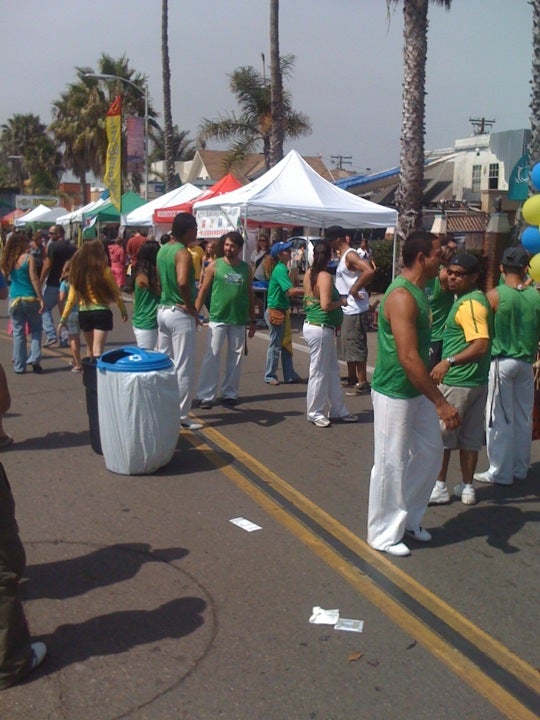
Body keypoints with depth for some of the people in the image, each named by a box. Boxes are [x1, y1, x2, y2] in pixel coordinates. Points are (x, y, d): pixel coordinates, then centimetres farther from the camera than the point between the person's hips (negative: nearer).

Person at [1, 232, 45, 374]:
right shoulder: (28, 258, -9)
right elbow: (34, 279, -13)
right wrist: (41, 298, -11)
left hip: (14, 299, 4)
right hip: (30, 298, -4)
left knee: (18, 332, 10)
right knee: (36, 329, 12)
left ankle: (19, 366, 12)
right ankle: (34, 358, -2)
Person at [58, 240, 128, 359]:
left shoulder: (77, 271, 1)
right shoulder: (105, 270, -7)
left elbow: (71, 297, 0)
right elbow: (116, 294, 1)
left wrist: (63, 318, 7)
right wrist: (123, 311, 16)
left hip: (84, 313, 4)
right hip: (101, 312, -4)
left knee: (90, 349, 21)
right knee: (98, 351, -6)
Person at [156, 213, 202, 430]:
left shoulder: (163, 250, 10)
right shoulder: (182, 253, -17)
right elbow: (182, 282, -33)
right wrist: (191, 306, -20)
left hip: (163, 310, 9)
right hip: (180, 314, -9)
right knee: (184, 368, -1)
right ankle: (181, 416, 4)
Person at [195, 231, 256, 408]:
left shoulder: (246, 269, 6)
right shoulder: (215, 266, -2)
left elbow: (250, 295, 12)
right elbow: (203, 291, -1)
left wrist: (252, 321, 12)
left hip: (239, 321, 3)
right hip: (217, 318, -3)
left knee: (235, 357, 9)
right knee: (211, 357, -5)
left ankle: (230, 393, 21)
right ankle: (206, 395, 0)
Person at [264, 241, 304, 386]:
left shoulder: (282, 268, 12)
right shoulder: (280, 270, -18)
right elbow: (291, 291, -26)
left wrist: (304, 292, 6)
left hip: (283, 311, 9)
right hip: (275, 311, -9)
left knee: (286, 344, 13)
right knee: (275, 345, 0)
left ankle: (289, 375, 20)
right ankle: (270, 376, 11)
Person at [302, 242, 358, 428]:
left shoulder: (309, 273, 8)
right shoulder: (325, 276, -18)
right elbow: (326, 305, -25)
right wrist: (340, 302, -8)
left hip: (312, 325, 9)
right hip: (320, 329, -9)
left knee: (332, 370, 16)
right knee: (319, 372, 2)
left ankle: (337, 410, 24)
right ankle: (315, 413, 13)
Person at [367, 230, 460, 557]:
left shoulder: (419, 291, 9)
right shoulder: (402, 296, -23)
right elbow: (408, 358, -29)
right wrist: (441, 402, -27)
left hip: (418, 390, 10)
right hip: (394, 394, -10)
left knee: (431, 452, 16)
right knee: (391, 463, 2)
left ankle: (409, 519, 33)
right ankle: (384, 534, 19)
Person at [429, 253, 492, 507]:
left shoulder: (469, 304, -19)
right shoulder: (478, 299, 12)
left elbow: (481, 344, -31)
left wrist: (449, 362, -37)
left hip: (457, 382, -9)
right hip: (477, 381, 9)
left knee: (441, 434, 3)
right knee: (470, 437, 13)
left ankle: (439, 488, 11)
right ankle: (467, 488, 21)